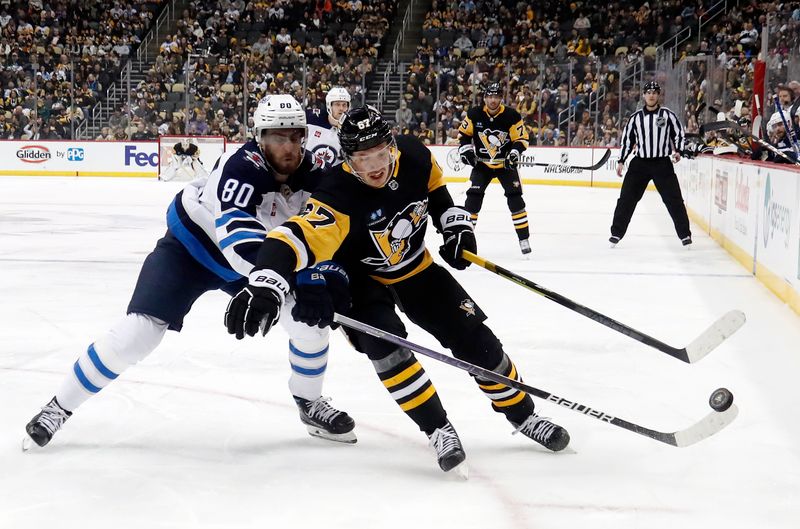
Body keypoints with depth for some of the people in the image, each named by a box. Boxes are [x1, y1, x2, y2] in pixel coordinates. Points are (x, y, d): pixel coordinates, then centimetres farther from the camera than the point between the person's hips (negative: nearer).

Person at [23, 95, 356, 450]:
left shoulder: (311, 175, -16)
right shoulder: (243, 166, -34)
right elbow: (238, 233, -49)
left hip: (254, 259, 6)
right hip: (189, 246, -6)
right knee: (139, 331, -17)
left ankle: (310, 404, 19)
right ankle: (60, 407, 0)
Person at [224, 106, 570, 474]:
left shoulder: (413, 156, -21)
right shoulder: (338, 199, -38)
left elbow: (436, 188, 3)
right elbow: (298, 237, -55)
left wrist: (456, 227, -7)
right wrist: (266, 285, -71)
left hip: (415, 269, 4)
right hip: (361, 278, -4)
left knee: (475, 339, 0)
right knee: (383, 342, -30)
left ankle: (522, 414, 21)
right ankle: (439, 430, -15)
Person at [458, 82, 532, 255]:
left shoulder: (511, 116, -14)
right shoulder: (474, 115, -9)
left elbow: (521, 138, -8)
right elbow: (464, 133, 5)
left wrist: (515, 153, -24)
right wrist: (466, 149, -9)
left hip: (505, 164, -1)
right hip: (481, 164, 1)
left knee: (515, 198, -9)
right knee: (473, 197, -9)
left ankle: (524, 238, -2)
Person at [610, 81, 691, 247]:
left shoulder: (667, 115, 0)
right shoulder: (636, 117, 5)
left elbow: (678, 133, 6)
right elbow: (627, 139, 11)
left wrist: (678, 151, -10)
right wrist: (621, 161, 8)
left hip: (662, 163, -2)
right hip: (640, 163, 2)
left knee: (673, 199, -3)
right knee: (626, 198, -2)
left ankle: (685, 234, 7)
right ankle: (617, 233, 7)